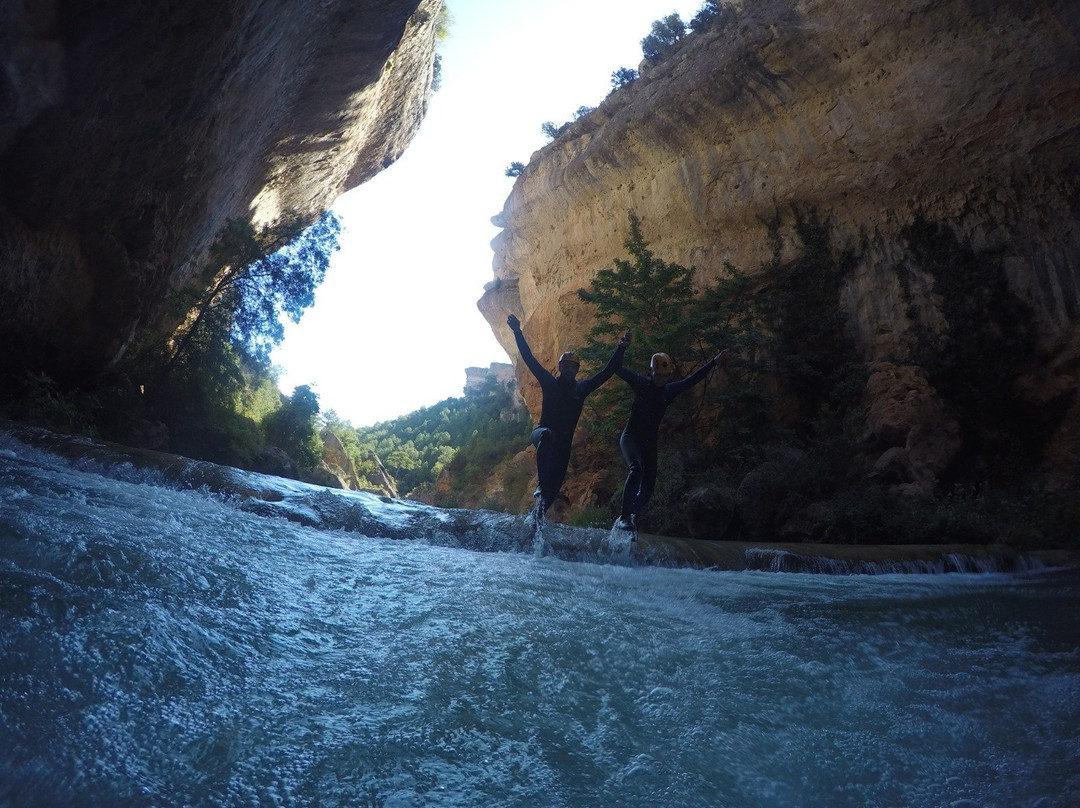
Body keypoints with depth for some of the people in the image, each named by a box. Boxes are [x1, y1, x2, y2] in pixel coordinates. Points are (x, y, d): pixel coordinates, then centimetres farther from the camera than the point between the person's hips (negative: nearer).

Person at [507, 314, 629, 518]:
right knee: (548, 436, -41)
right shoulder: (550, 383, 2)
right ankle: (541, 486, -42)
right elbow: (530, 360, -4)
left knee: (555, 482, 1)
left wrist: (621, 349, 0)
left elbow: (606, 373, 8)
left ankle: (538, 515, 16)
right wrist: (517, 332, -11)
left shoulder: (581, 388, 8)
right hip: (543, 431, -4)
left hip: (564, 441, 4)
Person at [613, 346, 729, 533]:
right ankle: (624, 516, -33)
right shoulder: (641, 384, -4)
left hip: (649, 442, 6)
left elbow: (693, 379, 11)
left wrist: (714, 361, 10)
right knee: (637, 468, -32)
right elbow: (618, 368, -11)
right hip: (630, 437, -6)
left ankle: (631, 516, 23)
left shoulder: (670, 390, 7)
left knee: (648, 486, 2)